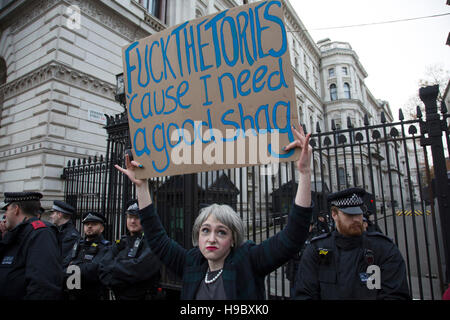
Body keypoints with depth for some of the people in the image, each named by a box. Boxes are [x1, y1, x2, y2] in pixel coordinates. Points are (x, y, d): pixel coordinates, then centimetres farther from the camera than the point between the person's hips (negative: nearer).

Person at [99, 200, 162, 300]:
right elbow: (102, 269, -3)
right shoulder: (121, 242, 5)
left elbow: (140, 268, -28)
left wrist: (112, 266, -12)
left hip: (142, 296, -6)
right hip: (118, 296, 6)